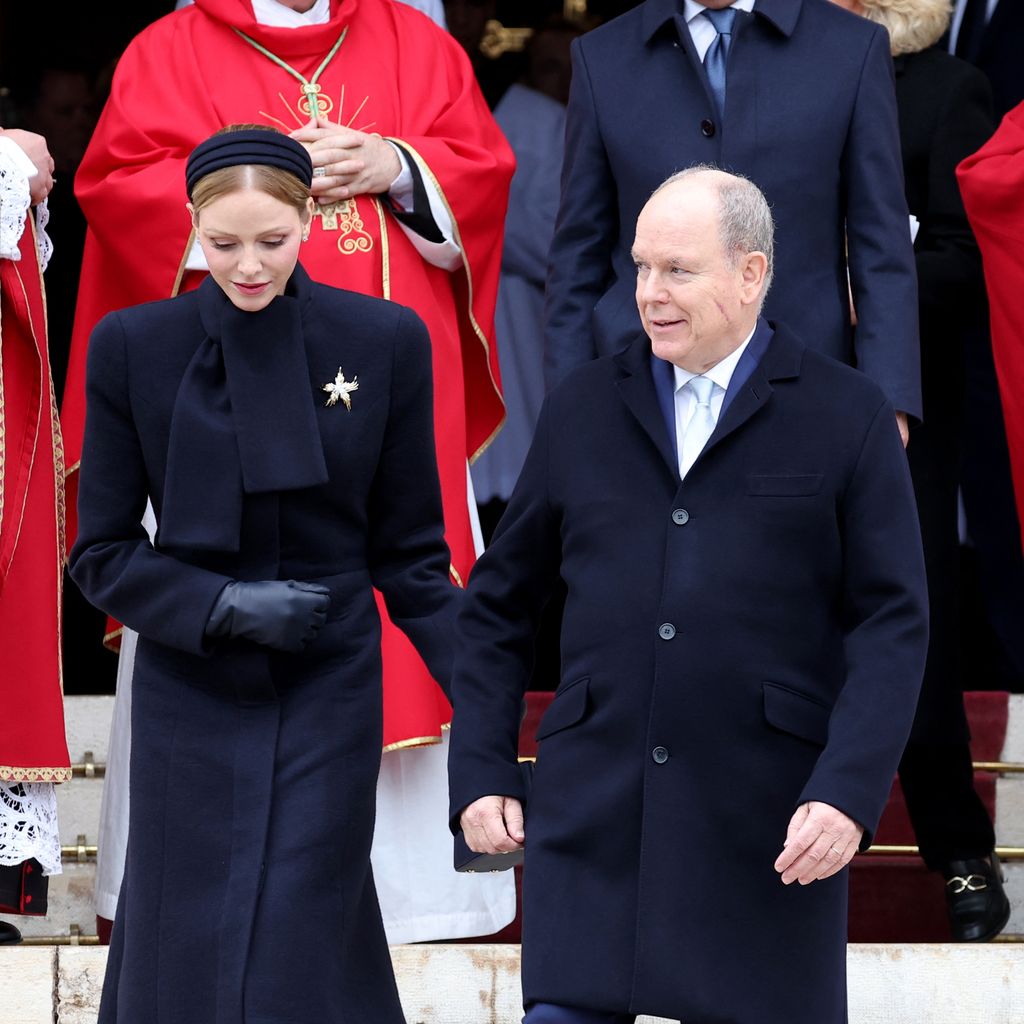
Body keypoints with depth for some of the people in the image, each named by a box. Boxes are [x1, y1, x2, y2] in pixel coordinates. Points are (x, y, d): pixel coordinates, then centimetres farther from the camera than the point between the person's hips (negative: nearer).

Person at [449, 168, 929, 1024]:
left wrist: (849, 792, -15)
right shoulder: (584, 410, 11)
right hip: (593, 816, 2)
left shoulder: (847, 417, 2)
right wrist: (481, 774, 7)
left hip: (767, 828, -2)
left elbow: (893, 624, -3)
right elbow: (499, 607, 16)